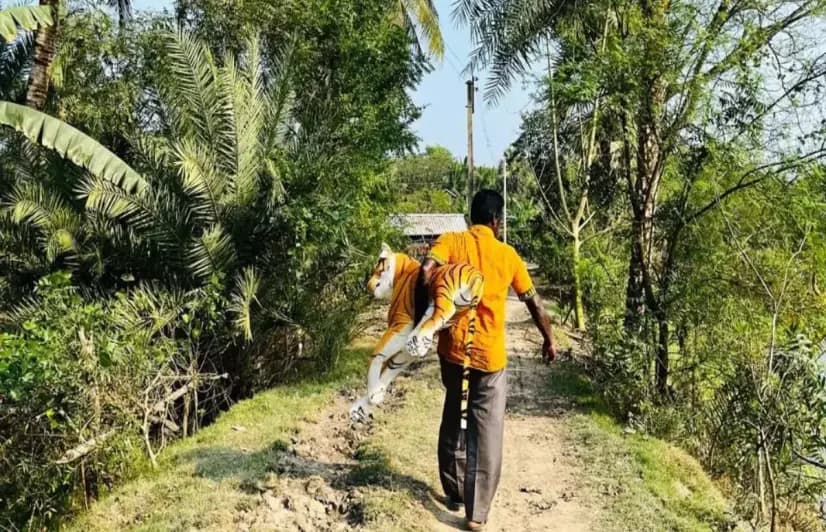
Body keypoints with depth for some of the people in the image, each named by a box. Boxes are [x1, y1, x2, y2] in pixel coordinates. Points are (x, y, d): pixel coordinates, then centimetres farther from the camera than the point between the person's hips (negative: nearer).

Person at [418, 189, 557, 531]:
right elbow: (534, 302, 11)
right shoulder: (507, 254, 3)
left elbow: (426, 271, -19)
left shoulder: (451, 241, 0)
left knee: (454, 420, 19)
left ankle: (454, 493, 31)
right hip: (490, 354, -1)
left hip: (453, 348, 1)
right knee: (487, 431, 5)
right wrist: (548, 339, 25)